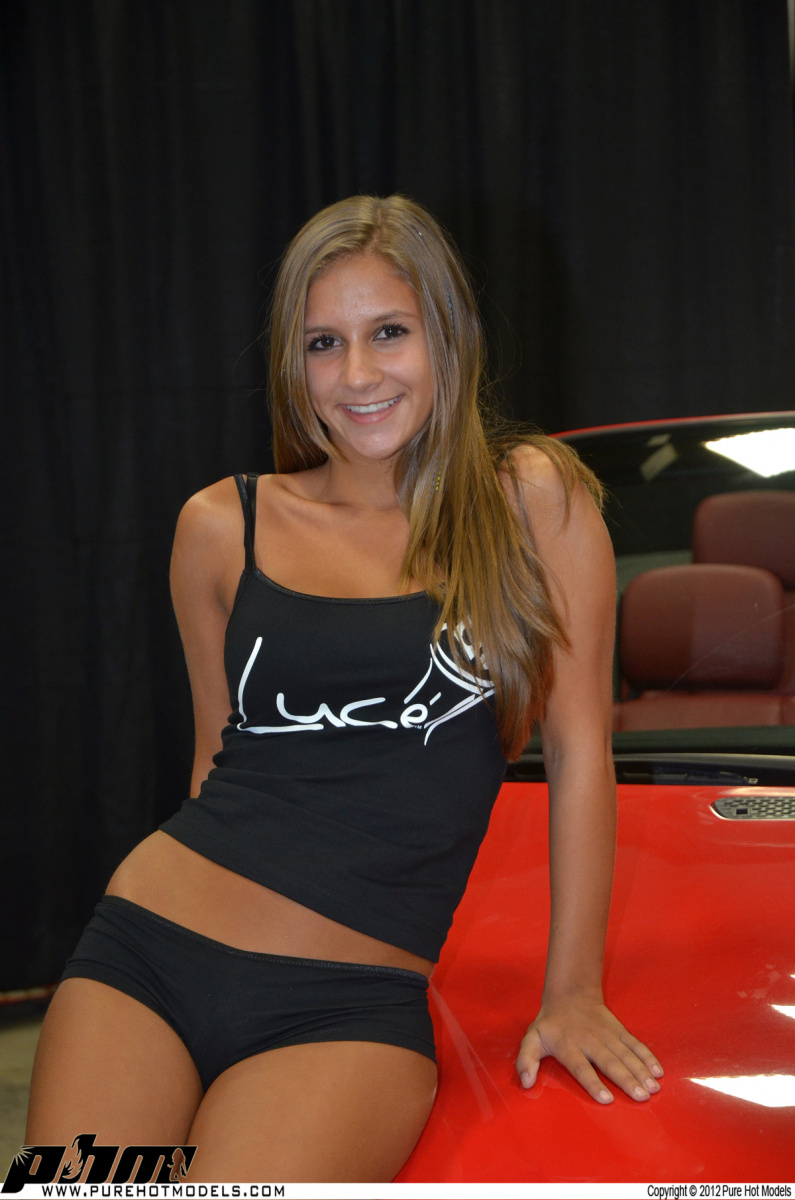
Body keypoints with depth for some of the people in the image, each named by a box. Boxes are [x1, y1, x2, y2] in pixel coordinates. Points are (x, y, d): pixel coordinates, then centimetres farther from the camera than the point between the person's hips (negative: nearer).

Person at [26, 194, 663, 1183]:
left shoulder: (534, 499, 1)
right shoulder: (223, 527, 8)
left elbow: (579, 749, 2)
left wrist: (572, 992, 2)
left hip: (355, 1000, -2)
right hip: (150, 953, 3)